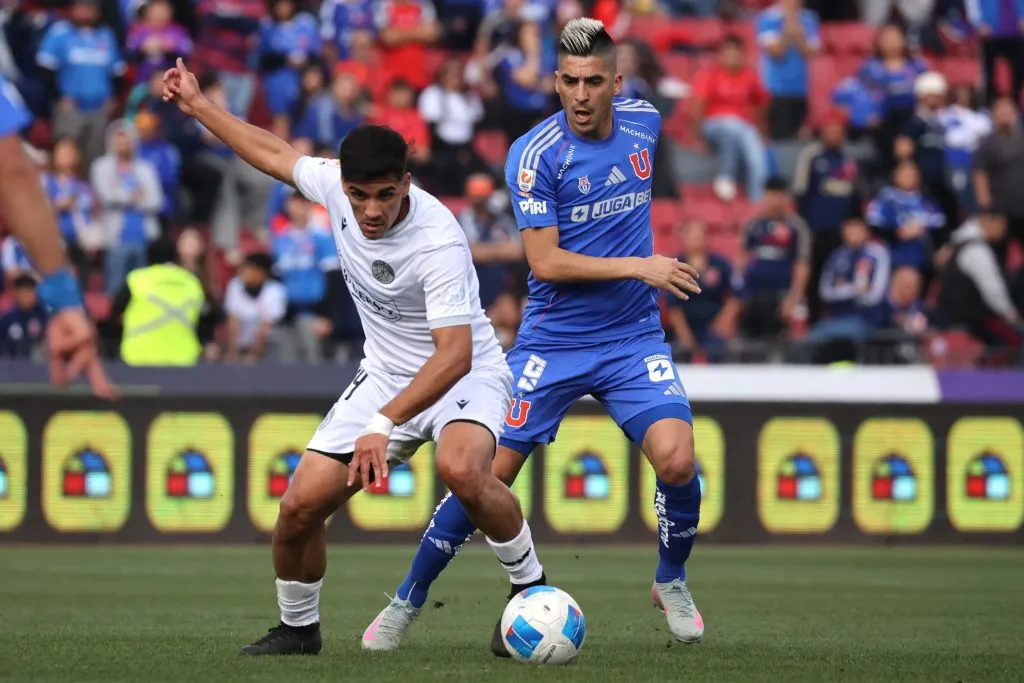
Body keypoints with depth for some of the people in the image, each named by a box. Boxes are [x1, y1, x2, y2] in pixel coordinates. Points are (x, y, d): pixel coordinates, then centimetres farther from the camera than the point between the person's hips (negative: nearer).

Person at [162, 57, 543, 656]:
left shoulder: (439, 241, -31)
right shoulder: (333, 184, -13)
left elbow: (454, 356, -35)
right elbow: (273, 153, 9)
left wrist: (384, 424, -44)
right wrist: (198, 104, 17)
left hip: (465, 374, -6)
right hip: (386, 375, 6)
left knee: (462, 470, -39)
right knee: (301, 505, -5)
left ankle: (530, 586, -15)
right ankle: (298, 627, 22)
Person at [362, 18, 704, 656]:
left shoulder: (644, 122, 0)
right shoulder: (535, 154, -16)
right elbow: (545, 262, -20)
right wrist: (639, 267, -24)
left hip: (634, 337, 3)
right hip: (553, 341, -3)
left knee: (676, 459, -18)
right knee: (489, 474, -4)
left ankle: (672, 581, 10)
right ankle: (409, 599, 15)